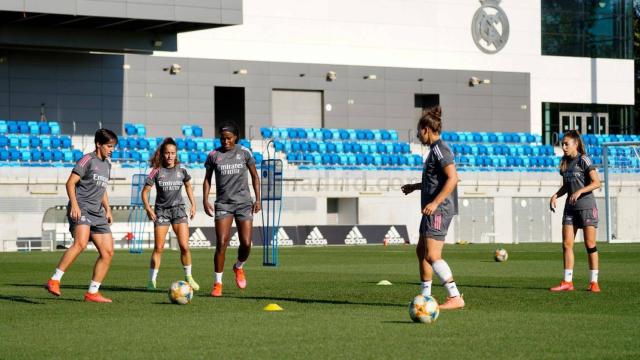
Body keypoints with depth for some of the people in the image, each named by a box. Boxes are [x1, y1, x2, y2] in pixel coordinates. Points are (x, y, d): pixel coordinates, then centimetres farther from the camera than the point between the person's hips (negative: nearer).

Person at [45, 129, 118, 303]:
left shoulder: (107, 165, 21)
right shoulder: (88, 160, -3)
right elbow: (70, 183, -8)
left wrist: (107, 209, 22)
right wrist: (74, 204, -20)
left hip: (97, 213, 8)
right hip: (81, 209, -8)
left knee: (108, 252, 0)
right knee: (81, 243, -30)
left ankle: (92, 292, 5)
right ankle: (54, 281, -28)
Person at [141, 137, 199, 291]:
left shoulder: (181, 171, 1)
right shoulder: (157, 171, -6)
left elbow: (188, 186, 19)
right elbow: (145, 191, -2)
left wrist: (193, 205, 12)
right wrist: (148, 208, -14)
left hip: (178, 209, 1)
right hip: (161, 211, -1)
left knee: (184, 246, -8)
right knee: (158, 248, -3)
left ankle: (188, 277, 8)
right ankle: (152, 280, 5)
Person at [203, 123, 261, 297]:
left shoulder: (244, 152, 2)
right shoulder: (213, 155, 2)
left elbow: (255, 176, 9)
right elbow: (207, 179, 11)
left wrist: (258, 199, 2)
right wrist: (205, 200, -2)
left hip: (244, 203, 0)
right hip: (223, 204, 0)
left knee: (246, 243, -6)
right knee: (221, 243, -12)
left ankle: (239, 267, 28)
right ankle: (218, 283, -2)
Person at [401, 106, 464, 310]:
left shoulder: (439, 149, -13)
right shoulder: (435, 149, 17)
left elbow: (452, 178, -23)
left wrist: (435, 203, -26)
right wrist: (415, 187, 30)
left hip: (439, 209, -11)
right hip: (433, 210, 11)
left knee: (432, 255, -14)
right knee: (421, 252, 16)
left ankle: (456, 298, -15)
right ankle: (425, 296, 23)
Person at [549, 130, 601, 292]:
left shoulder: (584, 160, -9)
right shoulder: (565, 162, 11)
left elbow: (596, 182, -15)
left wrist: (579, 192, -26)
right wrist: (555, 196, 3)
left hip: (586, 206, -7)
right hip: (570, 207, 7)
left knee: (590, 244, -3)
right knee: (567, 244, 0)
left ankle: (594, 282, 2)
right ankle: (567, 282, 3)